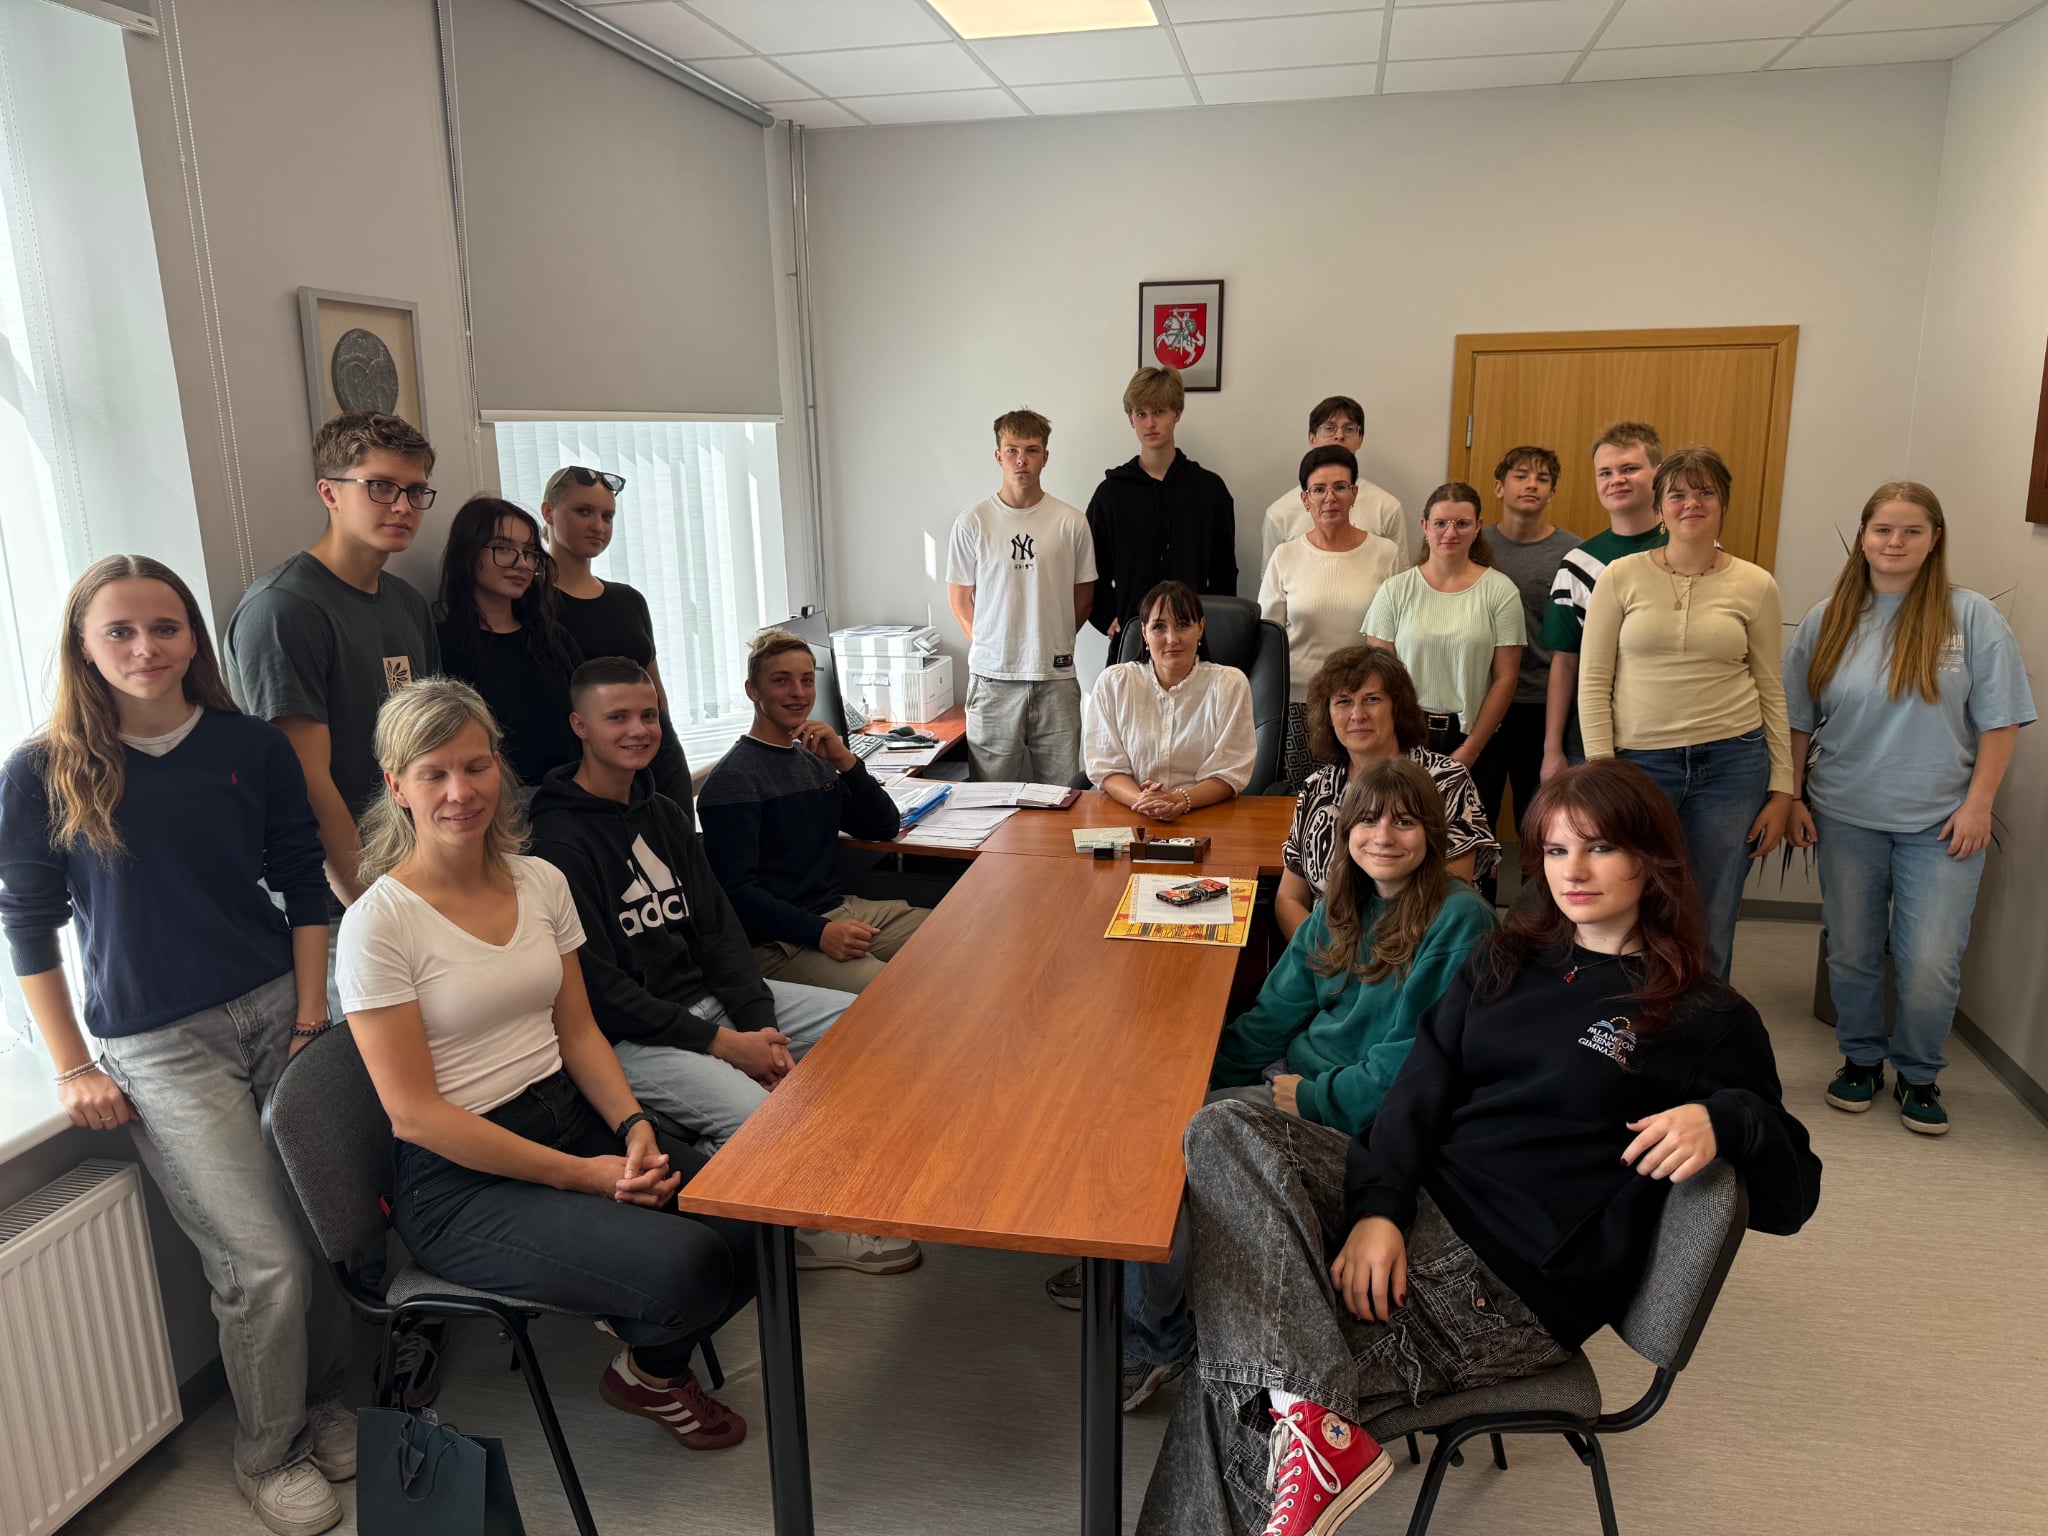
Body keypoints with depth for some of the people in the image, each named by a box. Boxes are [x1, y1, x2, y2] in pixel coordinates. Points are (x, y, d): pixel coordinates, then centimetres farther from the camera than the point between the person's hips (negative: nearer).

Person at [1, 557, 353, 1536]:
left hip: (275, 1012, 2)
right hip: (156, 1049, -2)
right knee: (265, 1264, -6)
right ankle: (267, 1455, 21)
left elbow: (303, 889, 5)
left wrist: (310, 1024, 0)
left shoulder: (253, 749, 0)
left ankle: (326, 1405, 29)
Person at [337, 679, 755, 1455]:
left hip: (571, 1116, 6)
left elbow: (579, 1030, 9)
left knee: (753, 1222, -16)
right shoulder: (379, 923, -13)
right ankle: (644, 1372, 13)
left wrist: (633, 1127, -10)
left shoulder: (541, 882, 5)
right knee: (687, 1267, -25)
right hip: (459, 1184, -6)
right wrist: (580, 1175, -18)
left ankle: (656, 1356, 16)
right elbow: (415, 1113, -14)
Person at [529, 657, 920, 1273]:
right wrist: (722, 1043, -18)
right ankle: (802, 1231, 1)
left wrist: (762, 1025, -6)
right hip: (625, 1036, -8)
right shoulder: (559, 842, -14)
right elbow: (598, 991, -18)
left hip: (706, 995, 9)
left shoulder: (663, 812, 12)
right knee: (755, 1117, -31)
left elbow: (720, 927, 9)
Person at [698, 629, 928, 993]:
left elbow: (885, 828, 12)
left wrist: (845, 760, -3)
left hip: (841, 910, 8)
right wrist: (819, 932, -27)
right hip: (778, 942, -8)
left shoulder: (815, 762, 16)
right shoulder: (732, 781, -10)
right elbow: (736, 891, -16)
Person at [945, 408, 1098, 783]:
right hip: (992, 678, 0)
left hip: (1055, 676, 1)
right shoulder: (972, 522, 0)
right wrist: (989, 645, 3)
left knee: (1062, 788, 7)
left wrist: (1052, 643, 7)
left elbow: (1083, 596, 10)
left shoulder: (1071, 523, 1)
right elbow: (960, 598, 7)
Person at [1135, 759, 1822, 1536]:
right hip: (1415, 1207, 6)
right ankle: (1311, 1420, -34)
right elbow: (1421, 1089, 4)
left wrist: (1724, 1119, -20)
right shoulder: (1507, 960, 15)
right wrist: (1379, 1207, -14)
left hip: (1514, 1288, -6)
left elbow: (1790, 1197, 4)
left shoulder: (1706, 1020, 2)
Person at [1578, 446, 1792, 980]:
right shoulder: (1621, 576, 0)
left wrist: (1782, 789, 5)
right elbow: (1592, 682, -1)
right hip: (1640, 760, -1)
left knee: (1711, 930, 8)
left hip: (1732, 761, 1)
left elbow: (1772, 691, 8)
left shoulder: (1754, 585, 4)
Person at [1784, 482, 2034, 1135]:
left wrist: (1978, 803, -7)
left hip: (1941, 823, -2)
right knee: (1851, 953, 11)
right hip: (1846, 817, 2)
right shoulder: (1827, 621, 2)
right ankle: (1861, 1060, 32)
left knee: (1931, 964, -2)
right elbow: (1797, 720, 6)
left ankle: (1919, 1075, 22)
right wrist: (1792, 798, 2)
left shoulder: (1972, 618, -4)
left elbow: (1998, 720, -3)